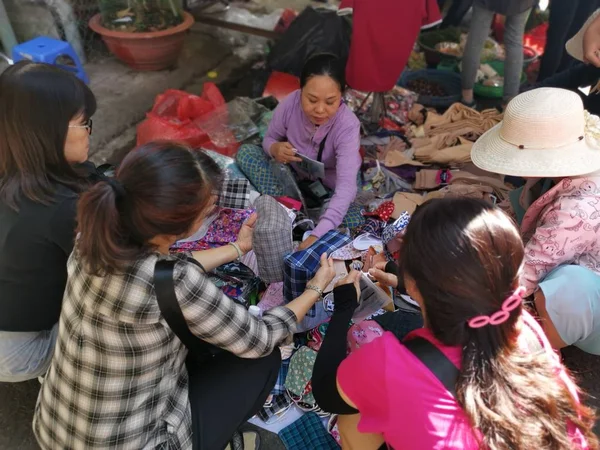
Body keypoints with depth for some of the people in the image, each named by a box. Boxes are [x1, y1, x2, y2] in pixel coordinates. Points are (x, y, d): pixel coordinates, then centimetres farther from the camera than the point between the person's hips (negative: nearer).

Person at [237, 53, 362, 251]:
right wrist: (275, 148, -34)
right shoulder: (290, 103, -24)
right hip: (294, 176, 3)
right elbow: (270, 139, -6)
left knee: (353, 221, -30)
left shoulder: (348, 125, -33)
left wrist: (317, 235, -56)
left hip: (329, 188, -3)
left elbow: (346, 187, -42)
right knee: (245, 152, -16)